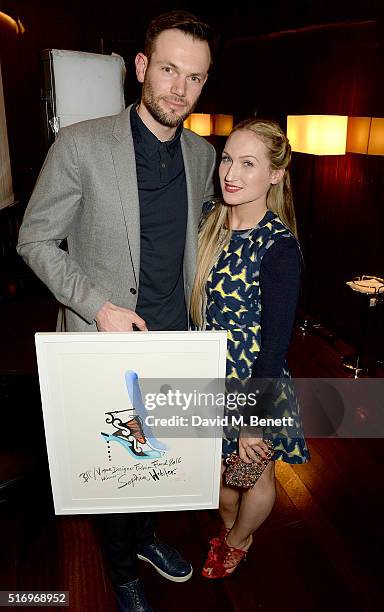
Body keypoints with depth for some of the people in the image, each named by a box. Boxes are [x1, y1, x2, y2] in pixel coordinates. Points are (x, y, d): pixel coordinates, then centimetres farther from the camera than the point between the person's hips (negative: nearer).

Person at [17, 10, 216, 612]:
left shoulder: (203, 154, 3)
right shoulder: (80, 145, -13)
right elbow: (35, 241, -8)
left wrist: (198, 320, 8)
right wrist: (100, 305, -18)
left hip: (175, 339, 5)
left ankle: (143, 534, 52)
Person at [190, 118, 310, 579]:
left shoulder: (279, 247, -23)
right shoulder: (209, 217, -5)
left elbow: (276, 342, -20)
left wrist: (255, 421, -16)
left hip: (253, 382, -5)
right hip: (209, 375, 6)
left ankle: (239, 540, 51)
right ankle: (227, 527, 55)